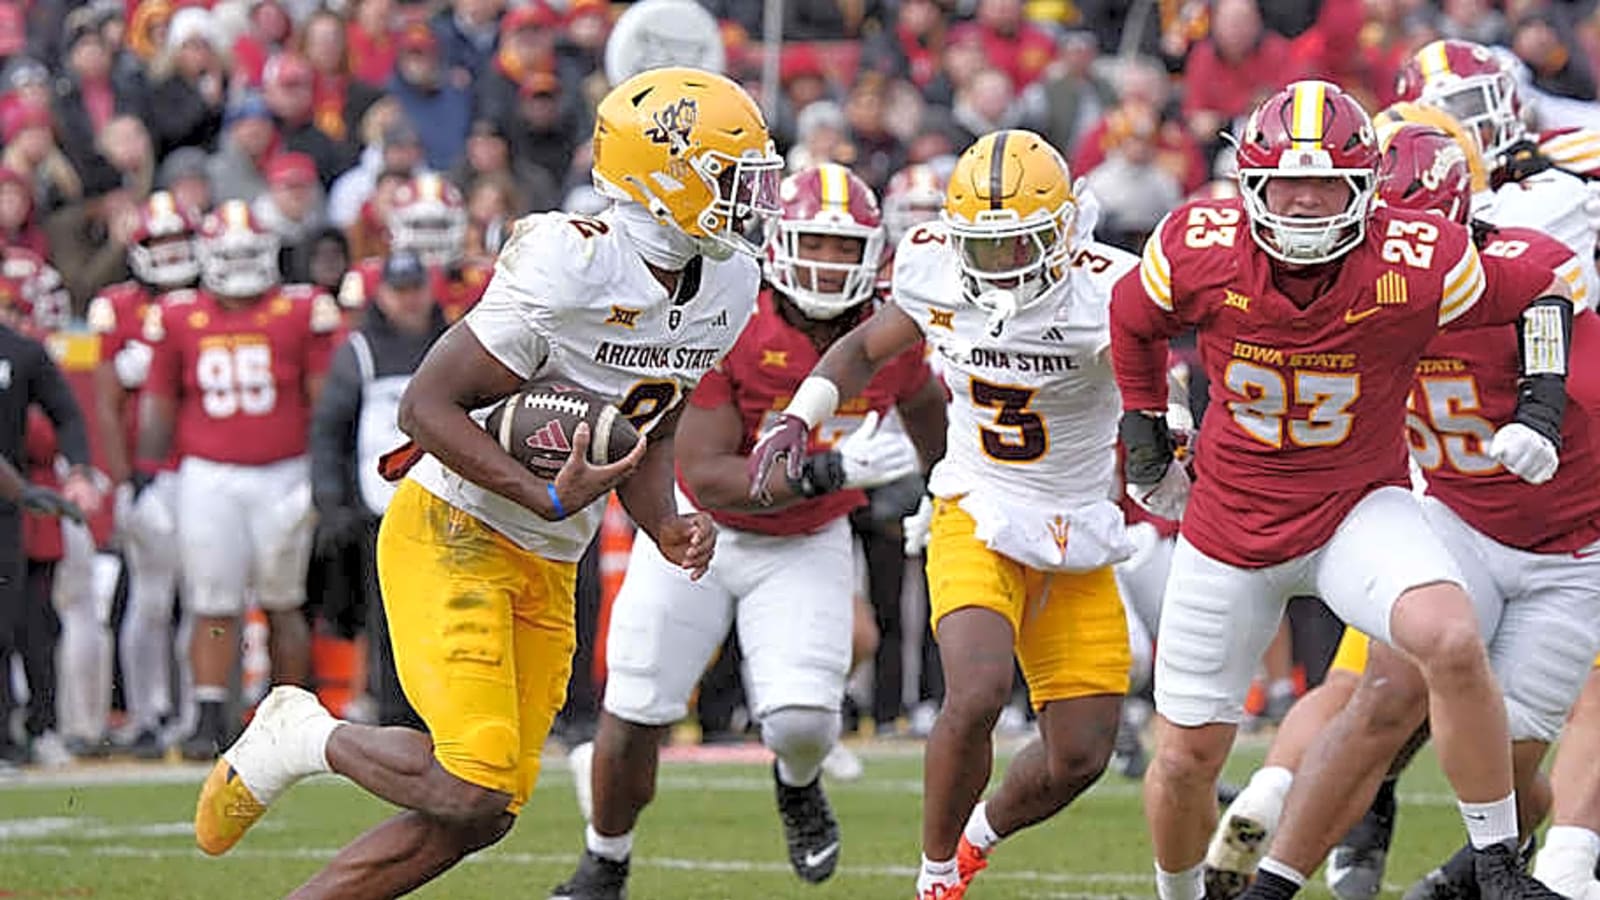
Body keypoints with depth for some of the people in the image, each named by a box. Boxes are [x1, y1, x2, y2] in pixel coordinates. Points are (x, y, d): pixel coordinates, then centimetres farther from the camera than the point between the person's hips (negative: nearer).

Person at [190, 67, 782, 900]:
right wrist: (549, 500, -27)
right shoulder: (569, 268, -22)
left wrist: (669, 530, -3)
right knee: (469, 787, -20)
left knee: (481, 818, 2)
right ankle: (305, 738, 6)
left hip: (547, 570, 8)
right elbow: (428, 406, -18)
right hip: (453, 531, -8)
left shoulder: (724, 286, 3)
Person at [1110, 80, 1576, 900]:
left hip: (1360, 508, -2)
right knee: (1186, 759, 7)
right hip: (1231, 518, 2)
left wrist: (1542, 407, -12)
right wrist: (1143, 432, 10)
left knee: (1453, 643, -32)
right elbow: (1132, 321, 7)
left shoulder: (1414, 264, -21)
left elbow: (1545, 292, -3)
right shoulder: (1199, 248, -17)